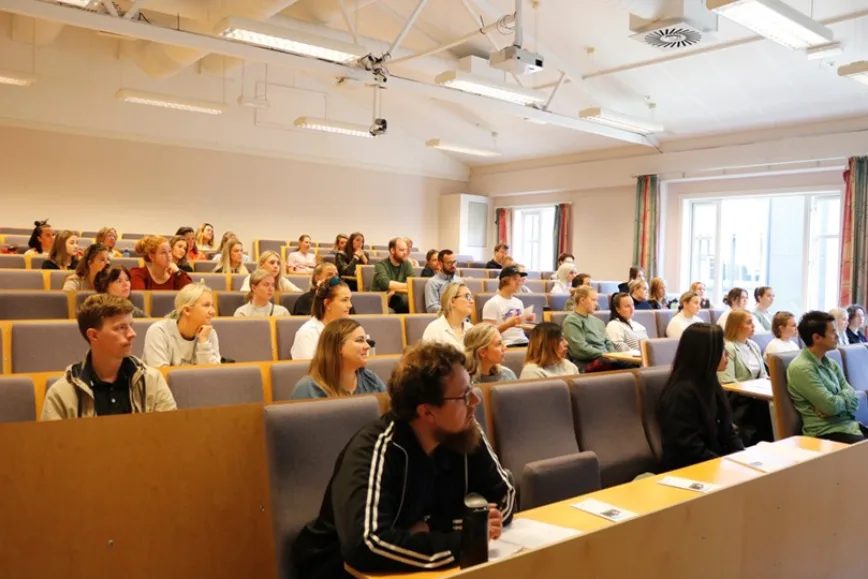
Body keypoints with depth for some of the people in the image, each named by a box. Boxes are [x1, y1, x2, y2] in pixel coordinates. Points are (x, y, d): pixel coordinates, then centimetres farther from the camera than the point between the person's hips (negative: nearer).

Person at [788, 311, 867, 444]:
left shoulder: (831, 364, 12)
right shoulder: (801, 368, -15)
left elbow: (853, 399, 7)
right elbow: (831, 406, -18)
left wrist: (837, 403, -13)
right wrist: (846, 395, 1)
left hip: (849, 424, 8)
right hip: (826, 432, -8)